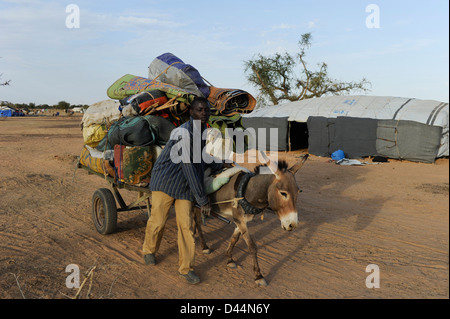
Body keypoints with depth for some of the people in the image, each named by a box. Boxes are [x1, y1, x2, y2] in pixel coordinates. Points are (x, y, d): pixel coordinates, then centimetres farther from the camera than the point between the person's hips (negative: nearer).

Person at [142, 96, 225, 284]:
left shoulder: (203, 133, 8)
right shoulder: (183, 132, -19)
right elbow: (188, 167, -21)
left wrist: (220, 166, 4)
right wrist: (202, 199, -19)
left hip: (186, 186, 6)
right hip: (166, 181, -6)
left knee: (186, 226, 1)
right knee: (158, 221, 7)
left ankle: (185, 268, 12)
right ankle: (149, 251, 36)